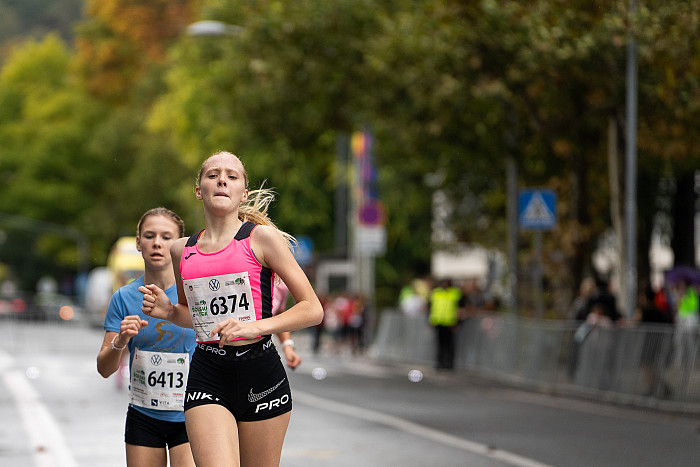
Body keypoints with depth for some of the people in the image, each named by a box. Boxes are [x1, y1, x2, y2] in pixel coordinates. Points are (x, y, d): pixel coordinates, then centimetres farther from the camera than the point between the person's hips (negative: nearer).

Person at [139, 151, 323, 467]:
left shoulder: (262, 237, -2)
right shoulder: (182, 251, 11)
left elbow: (312, 310, -4)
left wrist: (255, 326, -17)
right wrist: (167, 311, 5)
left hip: (260, 373, -2)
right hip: (206, 374, 2)